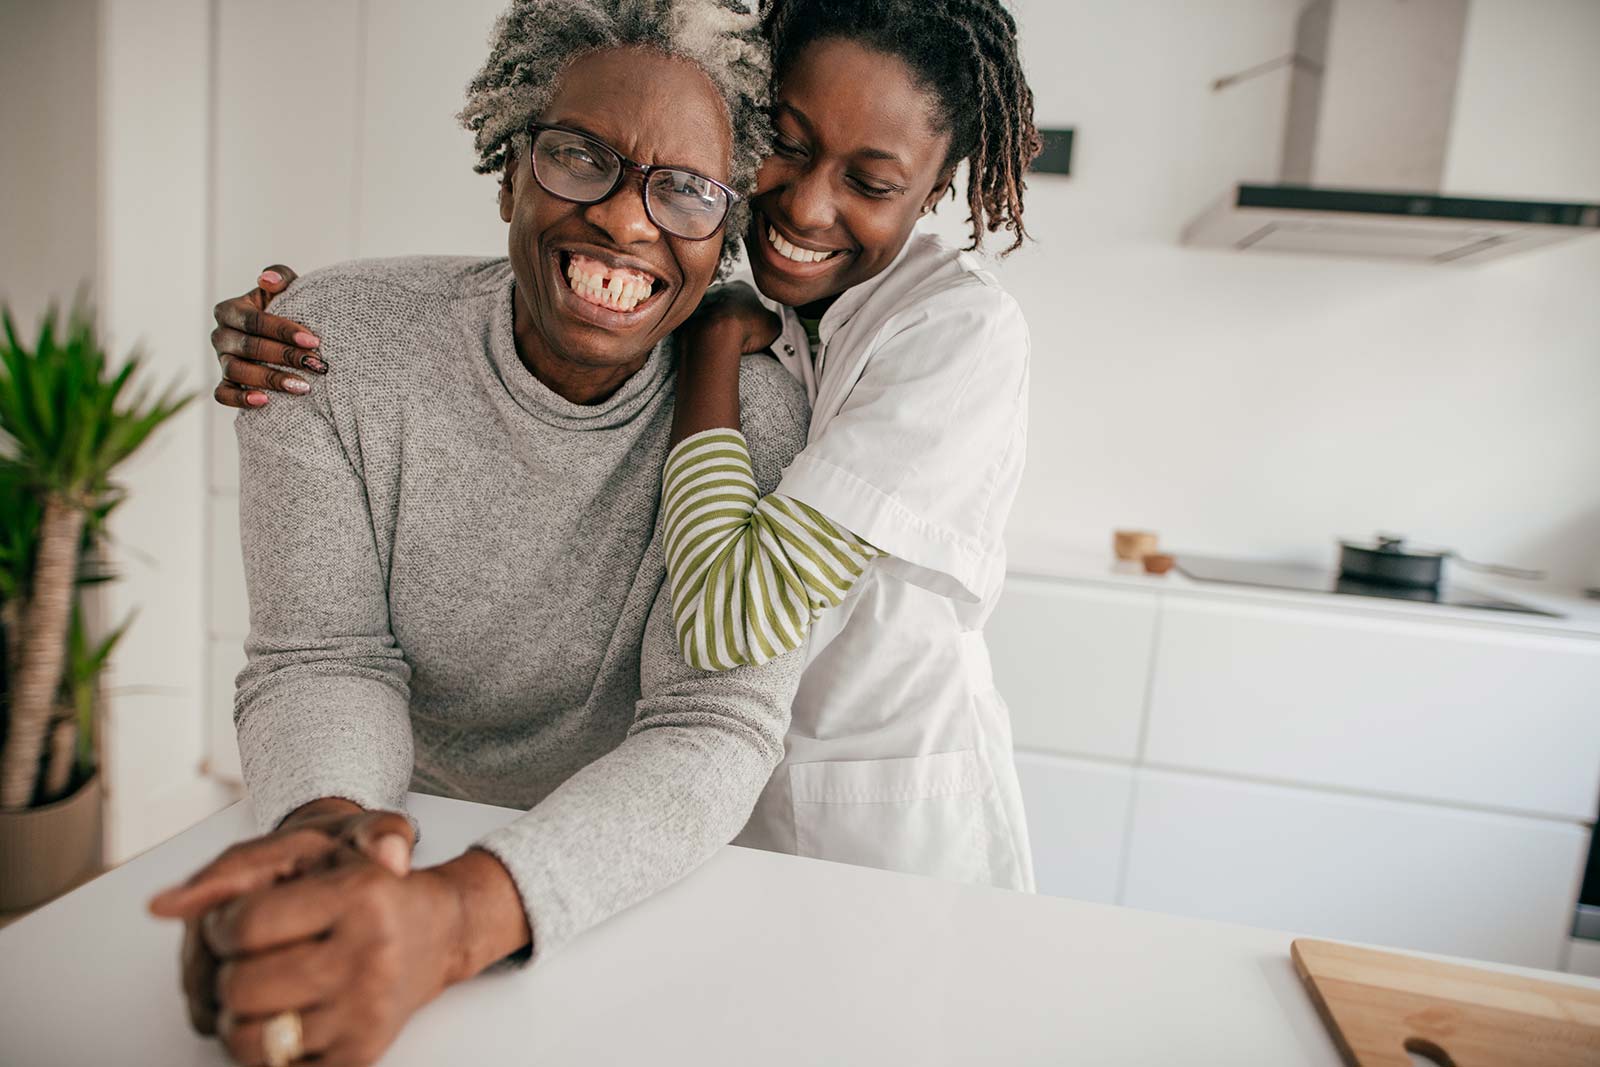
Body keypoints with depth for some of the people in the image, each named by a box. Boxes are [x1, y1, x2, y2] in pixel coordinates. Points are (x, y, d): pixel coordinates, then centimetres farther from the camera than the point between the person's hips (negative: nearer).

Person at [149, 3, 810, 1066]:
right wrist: (325, 826, -30)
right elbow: (326, 657, -9)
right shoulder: (336, 343, -10)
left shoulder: (755, 415, -15)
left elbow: (715, 728, -21)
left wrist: (453, 916, -35)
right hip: (404, 829, 2)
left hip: (630, 865, -1)